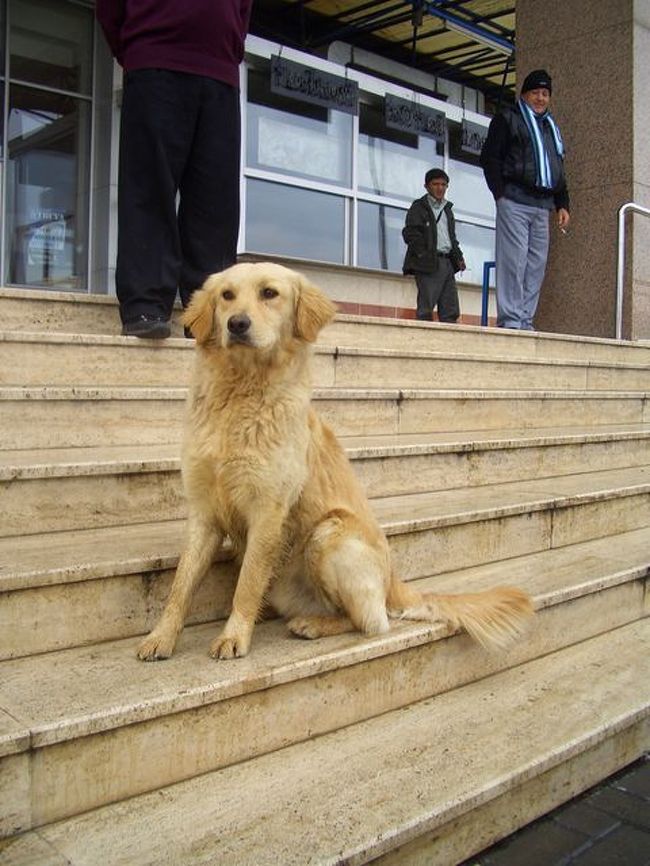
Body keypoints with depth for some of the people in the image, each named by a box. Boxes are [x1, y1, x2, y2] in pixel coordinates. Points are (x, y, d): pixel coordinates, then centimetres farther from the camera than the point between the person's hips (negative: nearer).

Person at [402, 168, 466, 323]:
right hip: (428, 264, -7)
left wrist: (458, 257, 12)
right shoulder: (419, 207, 5)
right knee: (426, 308, -12)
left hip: (447, 263, 7)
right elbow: (410, 233, -6)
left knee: (451, 310, 1)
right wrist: (423, 255, -18)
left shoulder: (447, 209, 25)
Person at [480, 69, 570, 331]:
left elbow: (559, 172, 29)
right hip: (514, 201, -6)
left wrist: (562, 205, 17)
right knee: (513, 260, -13)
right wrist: (501, 193, -12)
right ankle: (510, 319, -14)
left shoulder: (552, 129, 28)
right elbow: (489, 158, -2)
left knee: (536, 265, 1)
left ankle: (525, 321, 2)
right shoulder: (507, 119, 8)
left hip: (542, 206, 7)